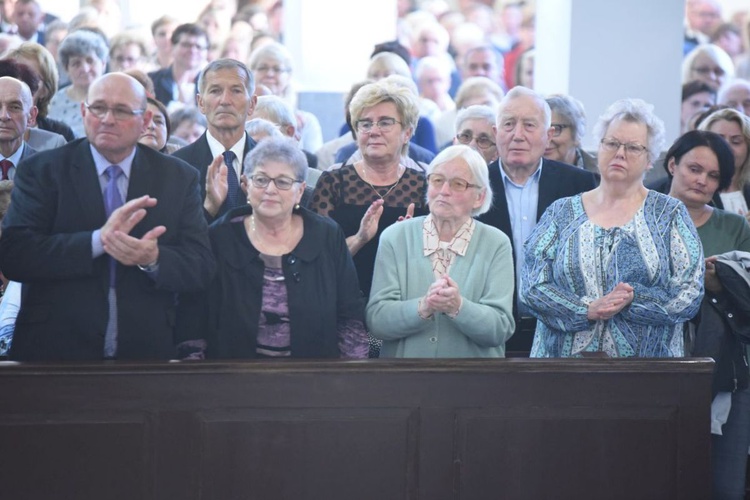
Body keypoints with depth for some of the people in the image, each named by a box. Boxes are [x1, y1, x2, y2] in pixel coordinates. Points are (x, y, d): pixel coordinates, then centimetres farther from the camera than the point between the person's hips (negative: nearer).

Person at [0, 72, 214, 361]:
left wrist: (153, 259, -24)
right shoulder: (41, 171, -3)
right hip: (55, 351, -2)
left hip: (145, 351, 2)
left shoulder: (179, 178, 3)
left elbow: (201, 267, -4)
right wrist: (97, 240, -26)